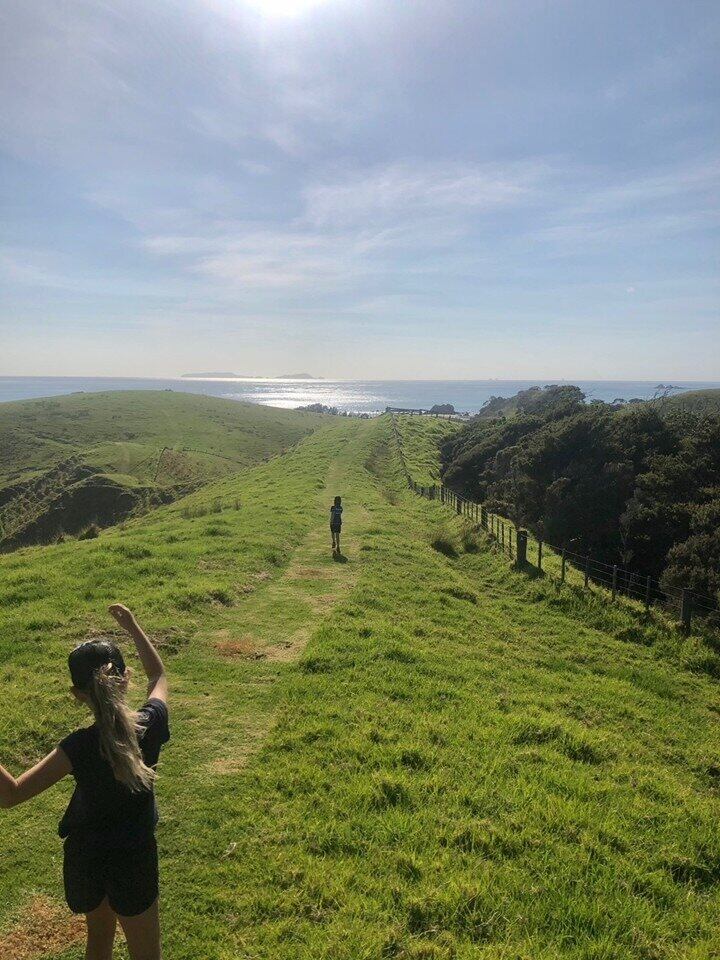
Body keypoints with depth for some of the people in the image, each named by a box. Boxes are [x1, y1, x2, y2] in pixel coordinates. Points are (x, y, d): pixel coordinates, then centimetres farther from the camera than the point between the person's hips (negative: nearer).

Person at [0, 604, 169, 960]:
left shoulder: (80, 747, -26)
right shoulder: (150, 724, -20)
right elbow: (159, 675, 1)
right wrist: (132, 627, 6)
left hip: (86, 859, 0)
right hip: (135, 858, 0)